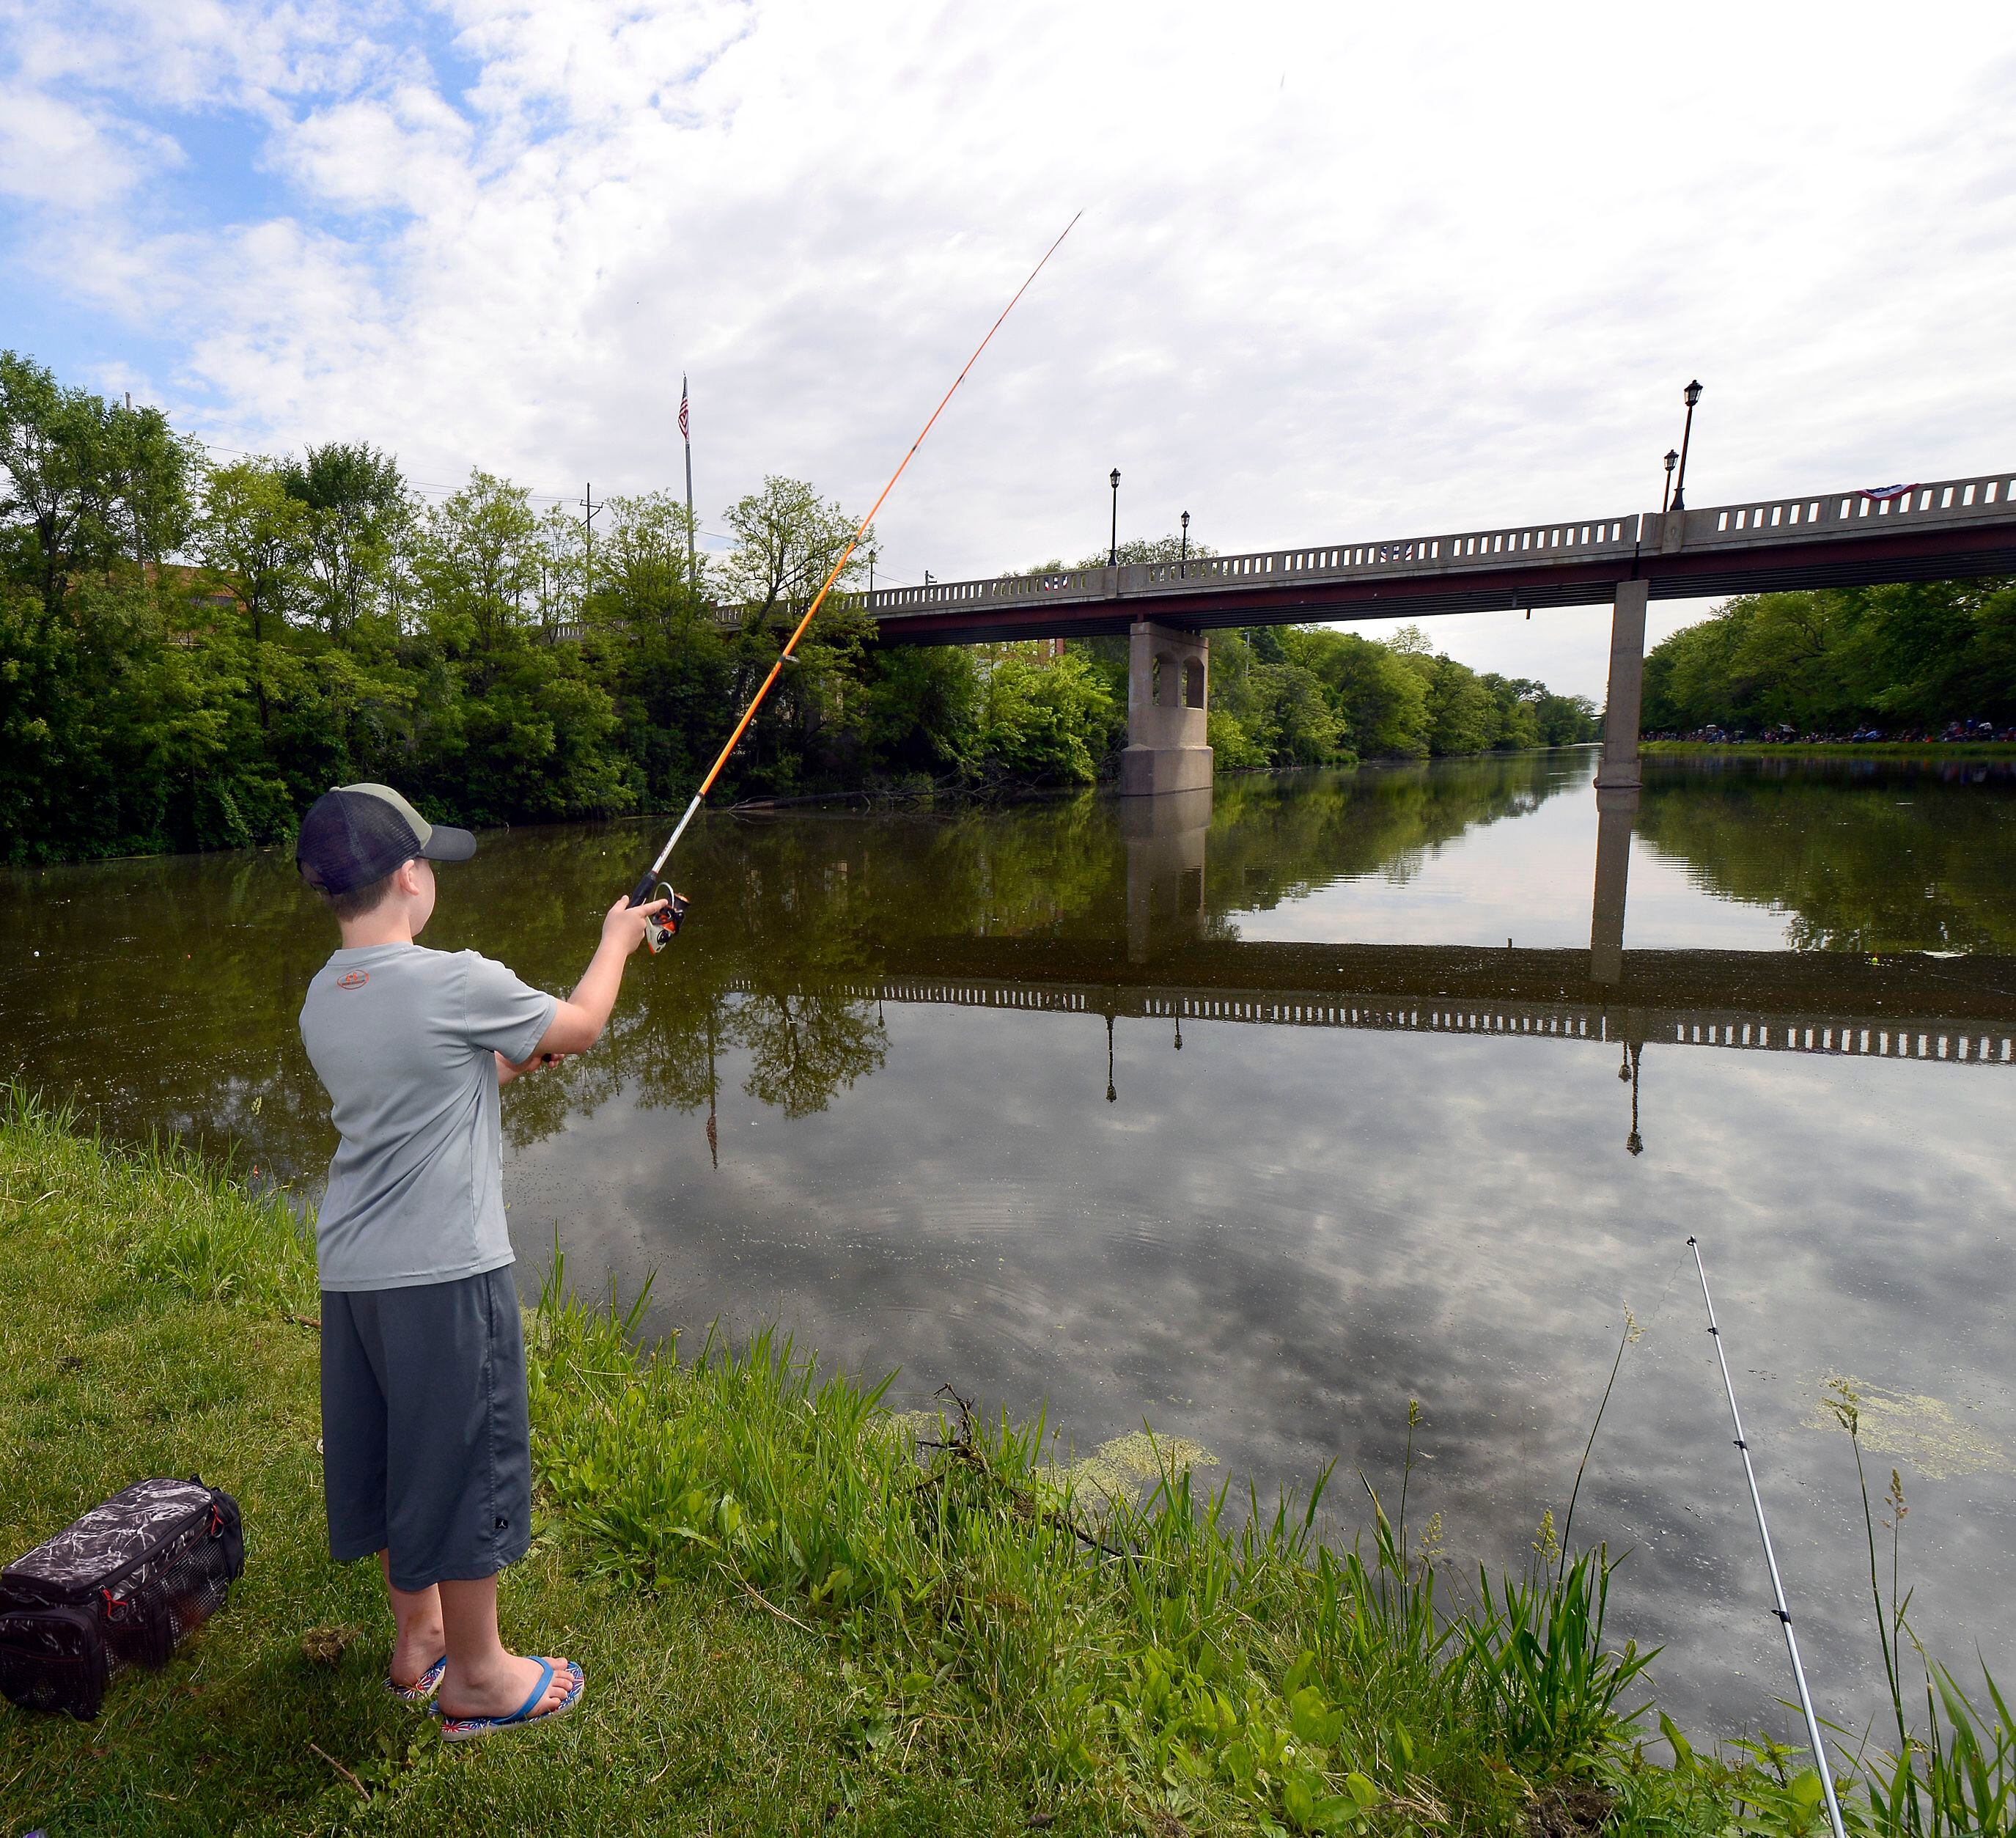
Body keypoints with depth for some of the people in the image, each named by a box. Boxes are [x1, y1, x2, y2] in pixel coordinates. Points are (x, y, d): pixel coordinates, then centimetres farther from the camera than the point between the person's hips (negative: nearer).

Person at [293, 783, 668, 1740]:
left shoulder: (323, 999, 5)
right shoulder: (458, 985, -18)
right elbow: (582, 1024, -3)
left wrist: (509, 1060, 20)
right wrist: (618, 936, 12)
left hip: (351, 1273, 8)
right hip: (443, 1274, -8)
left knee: (394, 1454, 21)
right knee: (462, 1464, 7)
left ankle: (416, 1638, 40)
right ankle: (475, 1678, 24)